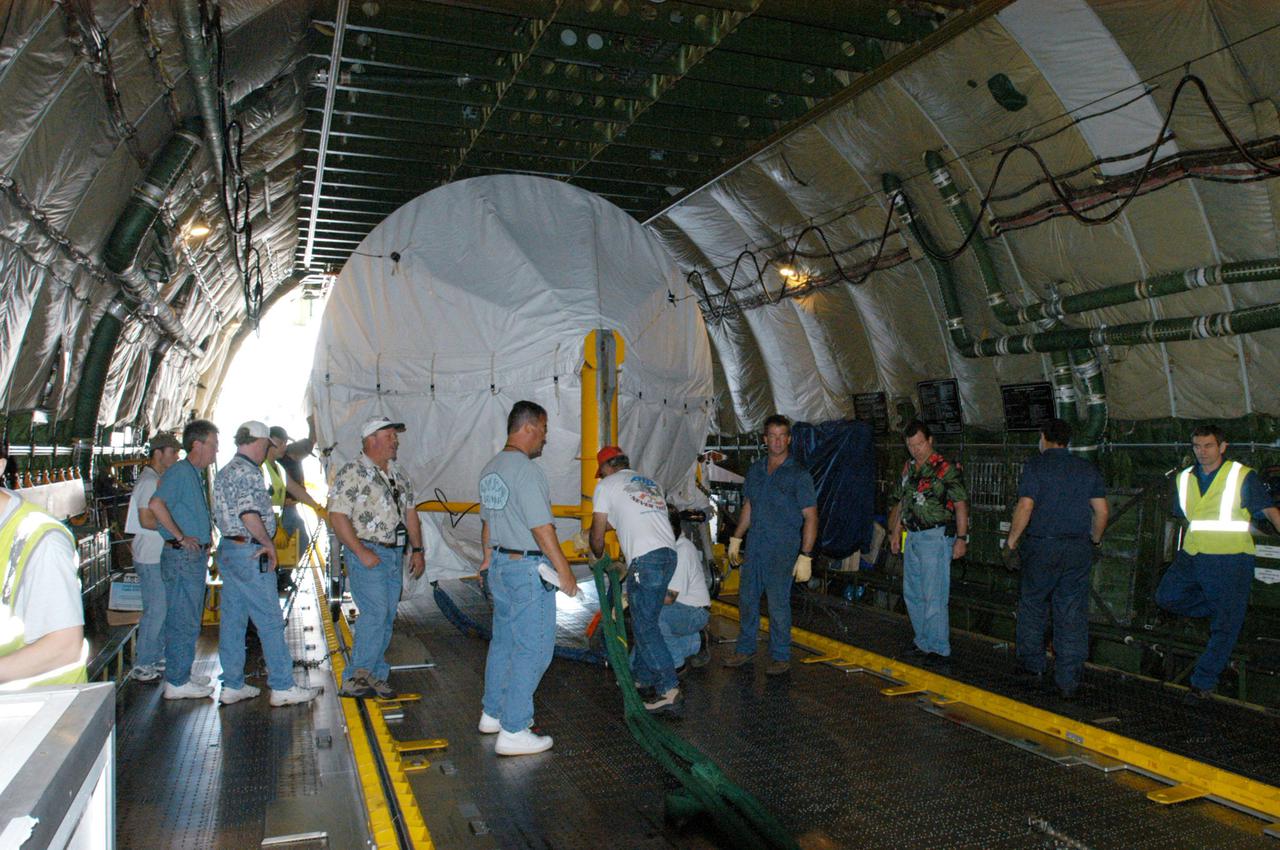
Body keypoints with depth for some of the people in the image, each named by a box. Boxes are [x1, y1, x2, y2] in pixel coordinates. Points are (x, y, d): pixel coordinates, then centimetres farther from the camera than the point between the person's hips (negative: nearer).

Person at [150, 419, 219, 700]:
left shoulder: (197, 474, 16)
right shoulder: (180, 471, -15)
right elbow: (156, 503, -29)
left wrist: (205, 541, 18)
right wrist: (180, 537, -23)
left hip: (195, 555, 10)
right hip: (182, 555, -10)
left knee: (190, 619, 17)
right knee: (182, 620, -4)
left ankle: (182, 673, 28)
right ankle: (177, 682, 4)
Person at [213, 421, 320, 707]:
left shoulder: (223, 473, 17)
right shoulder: (248, 472, -15)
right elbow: (249, 514, -26)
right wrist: (268, 543, -15)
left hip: (227, 549, 10)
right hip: (251, 554, -10)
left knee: (232, 619, 12)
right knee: (270, 622, -4)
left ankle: (232, 686, 18)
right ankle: (283, 687, 1)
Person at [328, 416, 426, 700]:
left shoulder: (398, 474, 14)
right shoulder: (352, 473, -10)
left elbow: (410, 512, 19)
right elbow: (337, 517, -16)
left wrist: (418, 550, 13)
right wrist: (361, 552, -20)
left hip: (395, 553, 8)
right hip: (368, 554, -8)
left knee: (387, 618, 9)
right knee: (375, 613, -15)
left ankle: (375, 676, 19)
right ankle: (356, 678, -7)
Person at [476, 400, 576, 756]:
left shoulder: (490, 469, 10)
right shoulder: (526, 470, -19)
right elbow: (541, 528, -21)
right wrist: (565, 571, -15)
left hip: (500, 564, 10)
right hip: (528, 569, -10)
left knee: (503, 642, 19)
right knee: (532, 649, -2)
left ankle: (493, 713, 31)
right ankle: (513, 732, 1)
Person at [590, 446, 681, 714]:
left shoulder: (606, 485, 7)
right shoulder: (650, 483, 27)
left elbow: (598, 533, 8)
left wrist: (598, 557, 27)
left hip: (645, 558, -8)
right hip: (669, 552, 8)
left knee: (645, 626, -5)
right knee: (646, 620, 19)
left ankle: (670, 691, -9)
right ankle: (643, 677, 28)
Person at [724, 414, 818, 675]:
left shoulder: (799, 475, -7)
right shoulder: (755, 470, 10)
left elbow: (810, 517, -9)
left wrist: (805, 556, -15)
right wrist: (735, 540, 18)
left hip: (782, 549, -6)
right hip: (754, 546, 6)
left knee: (778, 602, -4)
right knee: (747, 598, 11)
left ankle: (781, 656, 11)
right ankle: (745, 649, 26)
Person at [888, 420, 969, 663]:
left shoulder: (946, 469, -10)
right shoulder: (908, 469, 13)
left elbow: (961, 504, -11)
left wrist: (961, 538, -15)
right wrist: (895, 533, 19)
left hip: (936, 537, -8)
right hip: (912, 536, 8)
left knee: (933, 596, -6)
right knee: (912, 593, 14)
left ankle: (938, 647, 3)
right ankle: (923, 641, 26)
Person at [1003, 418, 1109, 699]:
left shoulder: (1035, 465, -6)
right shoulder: (1088, 468, 7)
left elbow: (1025, 507, -14)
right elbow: (1102, 510, 6)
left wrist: (1012, 539, -3)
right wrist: (1095, 539, 22)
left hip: (1041, 546, -3)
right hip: (1078, 549, 3)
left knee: (1032, 605, 15)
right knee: (1073, 613, 5)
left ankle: (1031, 663, 26)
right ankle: (1068, 681, 7)